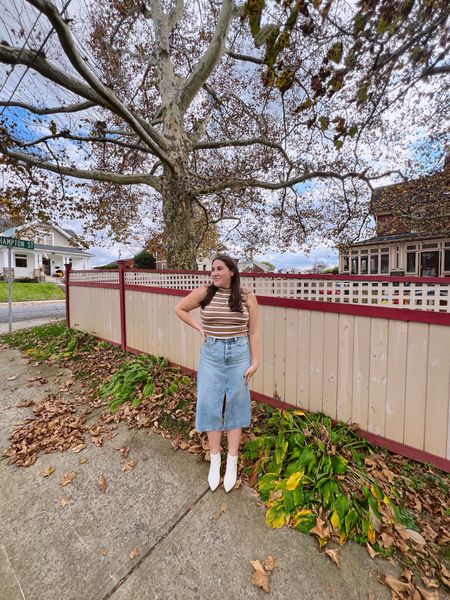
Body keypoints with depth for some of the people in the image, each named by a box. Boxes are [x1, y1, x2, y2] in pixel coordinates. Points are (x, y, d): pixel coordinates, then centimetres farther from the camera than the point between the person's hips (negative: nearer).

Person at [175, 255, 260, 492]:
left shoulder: (247, 297, -5)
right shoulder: (204, 293, -4)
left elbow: (253, 332, -1)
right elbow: (179, 308, 9)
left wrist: (255, 361, -2)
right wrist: (199, 327, 1)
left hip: (239, 354, 0)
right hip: (211, 353, 1)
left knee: (235, 406, 12)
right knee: (210, 405, 9)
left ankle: (232, 462, 32)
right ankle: (215, 459, 32)